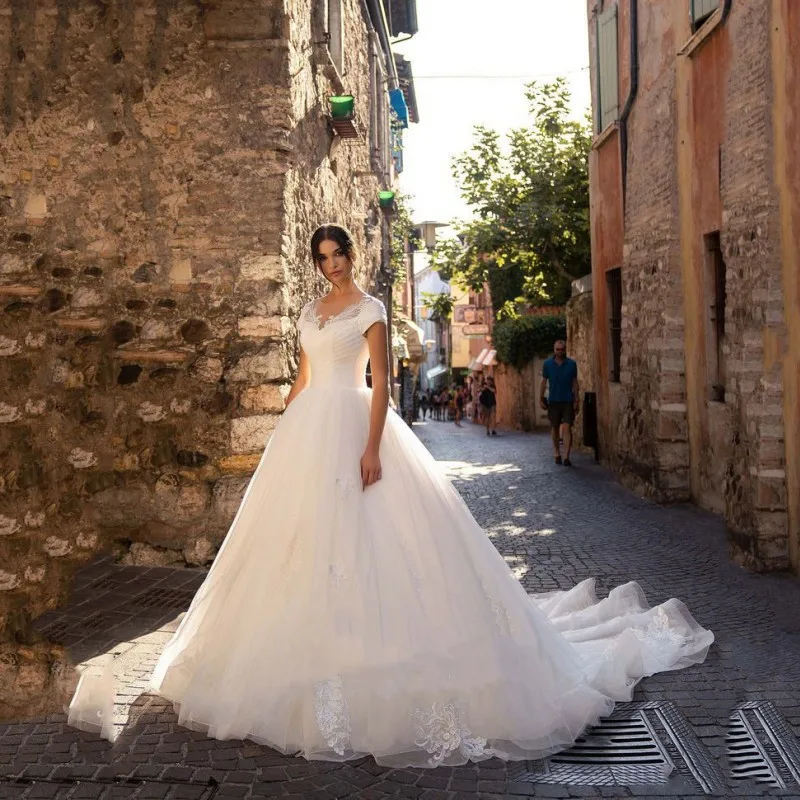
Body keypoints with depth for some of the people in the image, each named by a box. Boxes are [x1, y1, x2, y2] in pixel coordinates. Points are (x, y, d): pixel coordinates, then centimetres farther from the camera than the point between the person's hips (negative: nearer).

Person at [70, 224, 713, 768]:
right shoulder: (311, 311, 17)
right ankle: (314, 656, 20)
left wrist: (372, 448, -21)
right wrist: (286, 433, 16)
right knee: (305, 536, 8)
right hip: (307, 429, 7)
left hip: (351, 426, -7)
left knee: (358, 536, -9)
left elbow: (381, 382, -12)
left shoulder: (369, 309, -4)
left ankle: (366, 654, 2)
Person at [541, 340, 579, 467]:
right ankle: (557, 453, 25)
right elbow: (544, 382, 5)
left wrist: (576, 400, -2)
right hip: (553, 400, 1)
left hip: (568, 400, -1)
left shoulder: (571, 364, -1)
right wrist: (541, 398, 1)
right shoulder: (548, 364, 0)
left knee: (567, 428, -10)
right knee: (554, 427, 10)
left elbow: (575, 383, 3)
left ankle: (566, 457, -13)